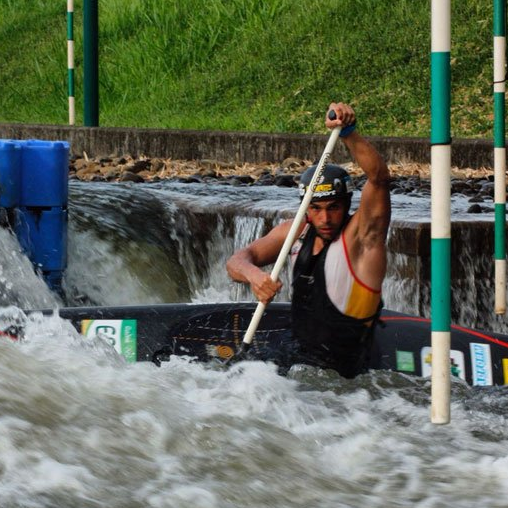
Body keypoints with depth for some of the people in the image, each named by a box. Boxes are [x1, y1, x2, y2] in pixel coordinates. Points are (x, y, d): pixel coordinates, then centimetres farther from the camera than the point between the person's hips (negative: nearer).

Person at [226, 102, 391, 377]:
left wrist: (348, 132, -46)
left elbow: (379, 177, -31)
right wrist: (252, 273, -27)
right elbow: (237, 261, -2)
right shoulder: (297, 231, 4)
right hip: (297, 359, 7)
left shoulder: (362, 235, -14)